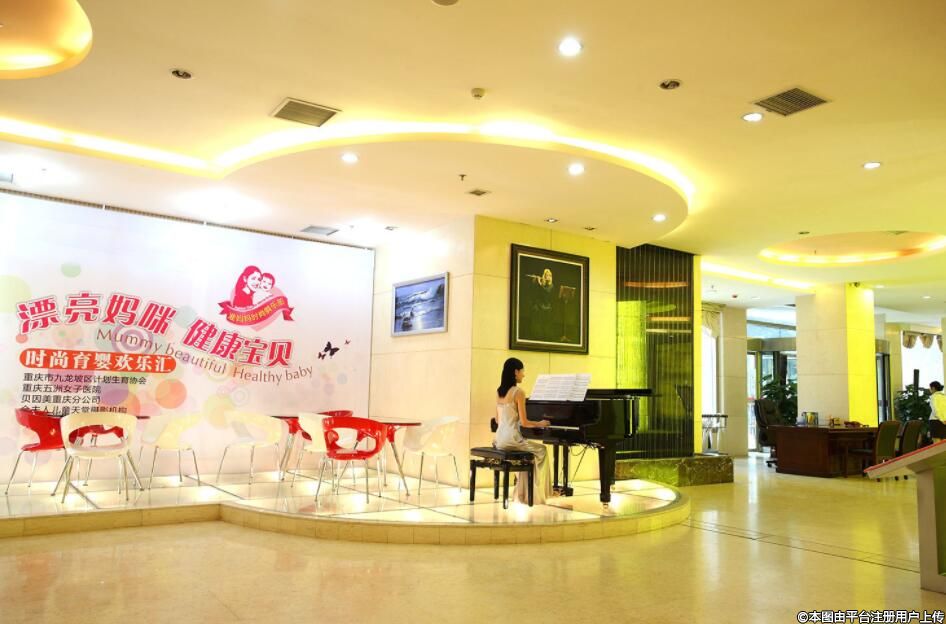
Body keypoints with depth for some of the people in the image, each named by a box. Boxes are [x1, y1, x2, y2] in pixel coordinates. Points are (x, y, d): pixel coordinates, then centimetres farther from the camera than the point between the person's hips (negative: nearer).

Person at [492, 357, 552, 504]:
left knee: (528, 451, 30)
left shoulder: (499, 392, 9)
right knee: (541, 450, 17)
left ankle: (523, 492, 30)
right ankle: (536, 492, 22)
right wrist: (539, 424, 5)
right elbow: (524, 422, -14)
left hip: (500, 439, 7)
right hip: (512, 439, -7)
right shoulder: (518, 392, -13)